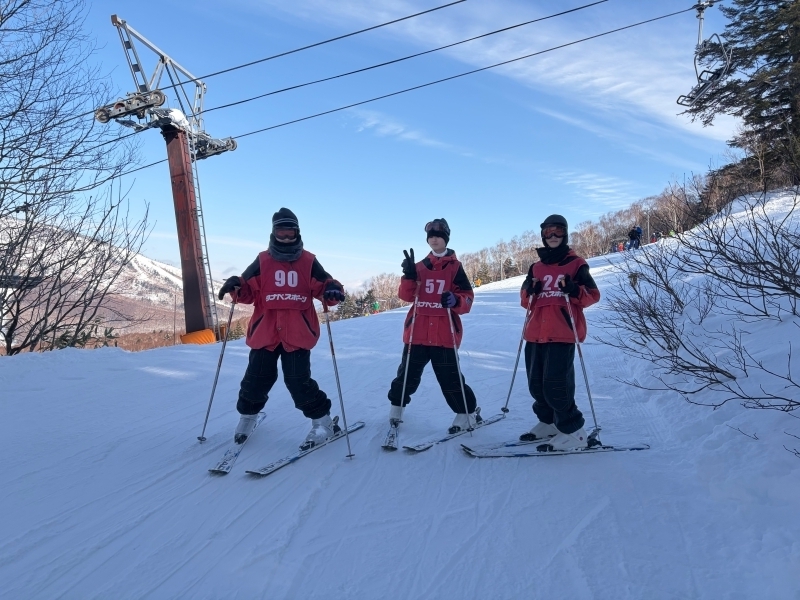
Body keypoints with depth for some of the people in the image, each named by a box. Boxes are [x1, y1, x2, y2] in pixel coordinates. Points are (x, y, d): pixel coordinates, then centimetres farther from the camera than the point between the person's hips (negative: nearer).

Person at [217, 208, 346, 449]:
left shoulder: (308, 261, 6)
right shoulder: (262, 261, 7)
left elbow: (324, 286, 5)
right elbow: (248, 292, 8)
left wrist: (332, 290, -18)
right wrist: (236, 287, -14)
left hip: (297, 333, -2)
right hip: (265, 332, 2)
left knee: (298, 381, -6)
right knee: (257, 378, 7)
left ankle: (323, 422, 11)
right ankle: (247, 416, 35)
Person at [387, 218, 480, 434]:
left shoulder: (455, 267, 2)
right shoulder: (420, 267, 11)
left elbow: (467, 298, -2)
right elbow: (406, 296, 3)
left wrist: (455, 300, -24)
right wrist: (409, 275, -15)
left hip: (444, 334, -3)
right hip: (417, 332, 3)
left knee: (450, 378, -3)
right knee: (408, 374, 12)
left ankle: (467, 414, 15)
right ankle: (396, 406, 33)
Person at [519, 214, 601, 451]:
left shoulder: (576, 264, 2)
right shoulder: (536, 267, 17)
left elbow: (593, 294, -2)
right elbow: (526, 300, 18)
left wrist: (575, 291, -22)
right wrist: (529, 291, -4)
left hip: (562, 334, -6)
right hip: (536, 334, 6)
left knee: (556, 384, -14)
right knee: (537, 384, 11)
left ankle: (573, 431, -2)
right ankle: (548, 423, 29)